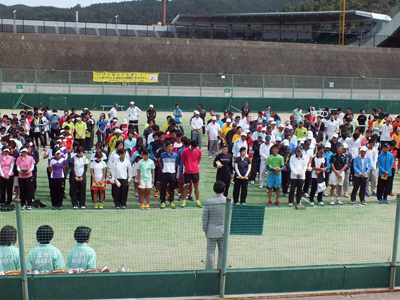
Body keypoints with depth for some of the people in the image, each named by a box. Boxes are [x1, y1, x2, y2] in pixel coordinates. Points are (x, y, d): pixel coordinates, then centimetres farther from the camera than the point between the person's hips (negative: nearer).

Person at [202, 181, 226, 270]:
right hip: (224, 231, 2)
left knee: (210, 252, 7)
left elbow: (204, 218, -5)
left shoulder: (209, 202, -11)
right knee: (222, 252, 13)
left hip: (212, 231, -2)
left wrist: (205, 230, 6)